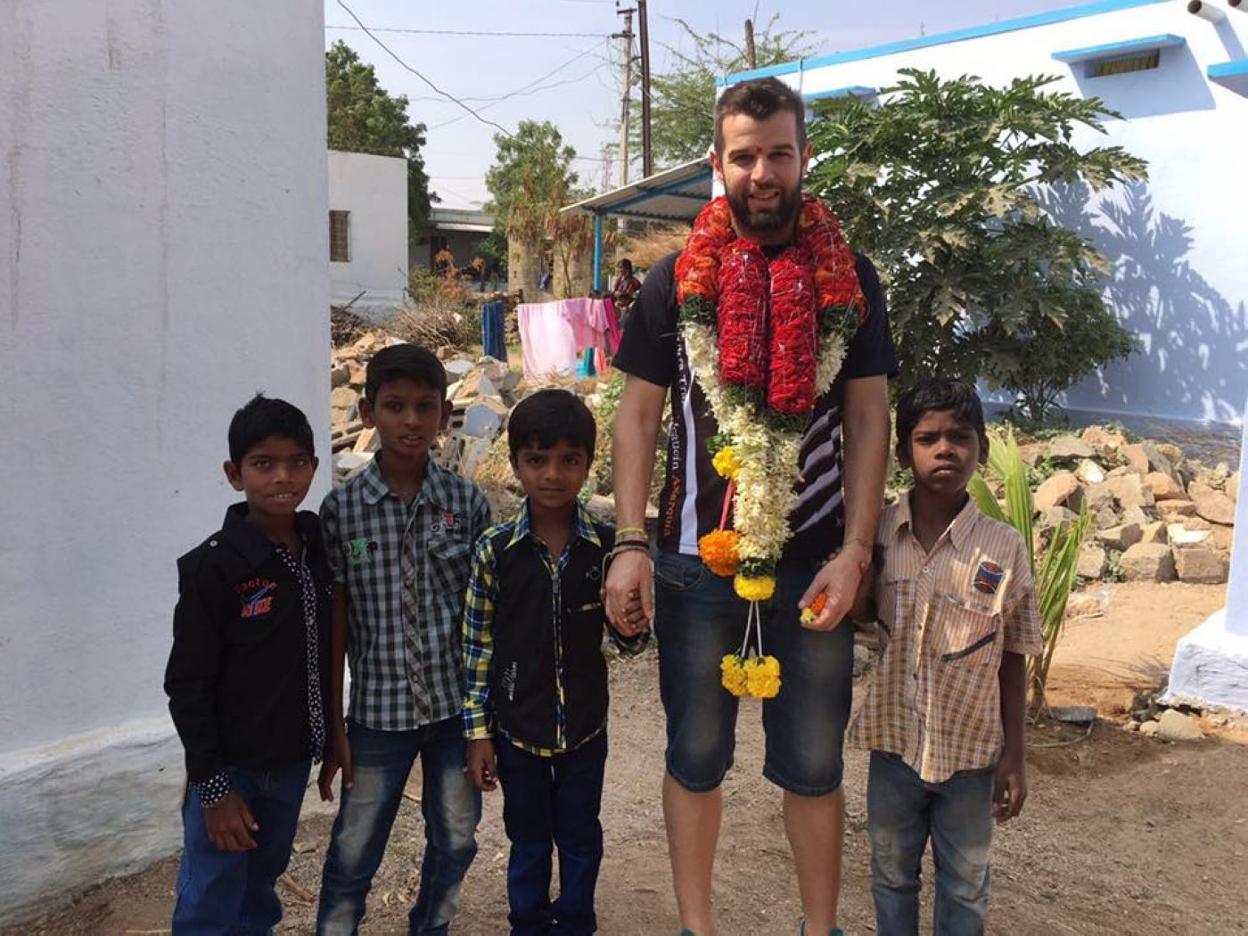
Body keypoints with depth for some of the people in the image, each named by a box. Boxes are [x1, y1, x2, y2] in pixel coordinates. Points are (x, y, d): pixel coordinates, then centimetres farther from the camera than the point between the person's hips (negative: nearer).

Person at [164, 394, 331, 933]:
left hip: (292, 762, 5)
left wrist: (328, 741, 10)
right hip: (231, 767, -5)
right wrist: (212, 786, -14)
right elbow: (187, 686, -15)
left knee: (260, 892, 21)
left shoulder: (321, 547, -1)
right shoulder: (212, 567, -18)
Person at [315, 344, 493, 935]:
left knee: (456, 842, 16)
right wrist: (334, 727, -2)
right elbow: (334, 623, -3)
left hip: (457, 704, 2)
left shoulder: (468, 502, -4)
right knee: (354, 854, 10)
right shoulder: (342, 507, -7)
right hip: (379, 709, -1)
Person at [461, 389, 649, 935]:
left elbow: (624, 642, 1)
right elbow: (477, 645, -4)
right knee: (527, 841, 18)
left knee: (580, 838, 18)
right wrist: (477, 731, -3)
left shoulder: (607, 546, -10)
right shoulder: (494, 551, -11)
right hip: (516, 727, -1)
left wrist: (632, 629, -23)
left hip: (584, 726, 1)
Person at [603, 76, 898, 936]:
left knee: (814, 764, 12)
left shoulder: (849, 278, 1)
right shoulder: (676, 280, 1)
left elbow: (868, 421, -1)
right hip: (696, 557, 0)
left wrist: (855, 550, -10)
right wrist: (630, 544, -9)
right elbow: (640, 415, 0)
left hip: (815, 560, 0)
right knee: (697, 757, 13)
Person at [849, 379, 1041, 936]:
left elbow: (1013, 662, -5)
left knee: (964, 885, 18)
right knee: (892, 875, 21)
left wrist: (1013, 758, -3)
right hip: (894, 742, 1)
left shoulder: (1004, 548, -11)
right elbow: (856, 616, 3)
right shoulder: (877, 533, -8)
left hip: (971, 750, -1)